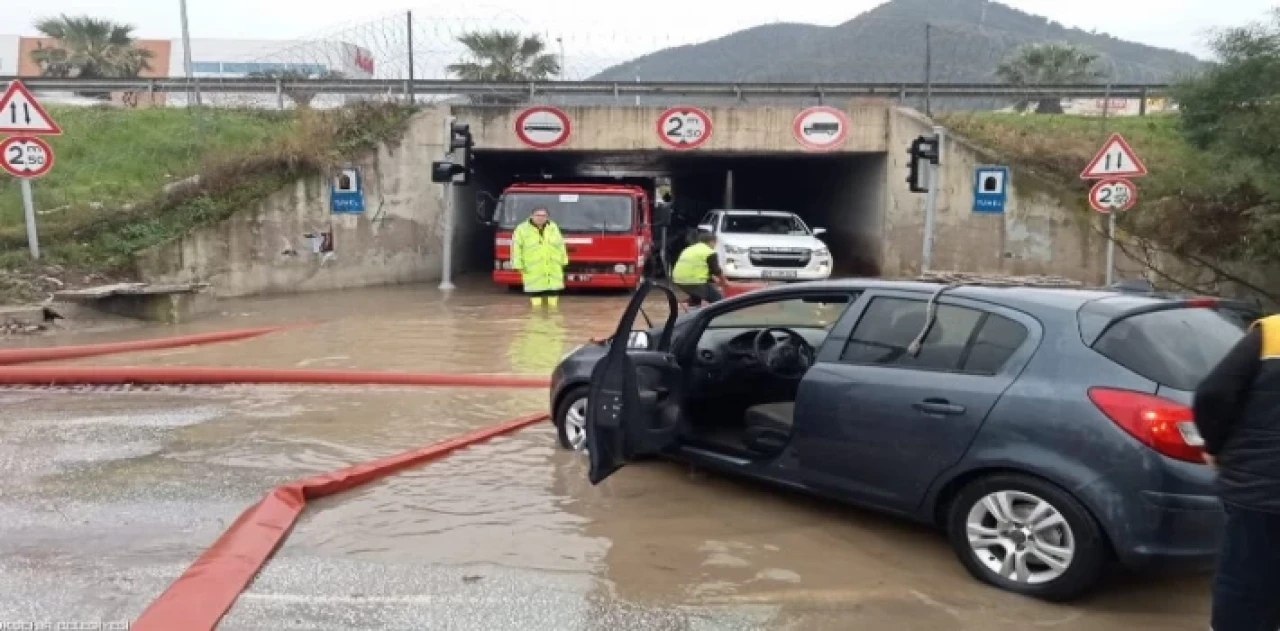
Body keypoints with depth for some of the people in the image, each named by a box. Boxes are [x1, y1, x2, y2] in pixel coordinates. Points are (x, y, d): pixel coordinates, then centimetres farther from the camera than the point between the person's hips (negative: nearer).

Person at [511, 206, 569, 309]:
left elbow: (560, 246, 11)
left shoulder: (553, 227, 7)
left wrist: (563, 261, 8)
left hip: (553, 269, 3)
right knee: (535, 291, -1)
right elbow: (516, 247, -5)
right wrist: (519, 265, -10)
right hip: (533, 270, -3)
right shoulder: (522, 229, -4)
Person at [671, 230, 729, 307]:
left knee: (696, 294, 36)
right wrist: (724, 282, 25)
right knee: (718, 300, 4)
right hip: (694, 282, -8)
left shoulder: (690, 249, 26)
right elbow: (716, 271, 6)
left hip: (679, 280, 8)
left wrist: (714, 279, 38)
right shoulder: (710, 252, 1)